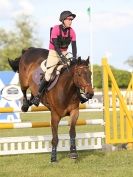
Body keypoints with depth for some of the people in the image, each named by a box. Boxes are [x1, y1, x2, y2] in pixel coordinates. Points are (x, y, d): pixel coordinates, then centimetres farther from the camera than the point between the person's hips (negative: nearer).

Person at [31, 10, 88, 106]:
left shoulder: (71, 31, -2)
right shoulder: (56, 29, -15)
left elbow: (74, 46, -6)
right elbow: (55, 45, -21)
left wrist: (74, 58, -21)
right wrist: (61, 56, -31)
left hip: (64, 53, 5)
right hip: (54, 53, -5)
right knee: (48, 76, -15)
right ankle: (38, 96, -4)